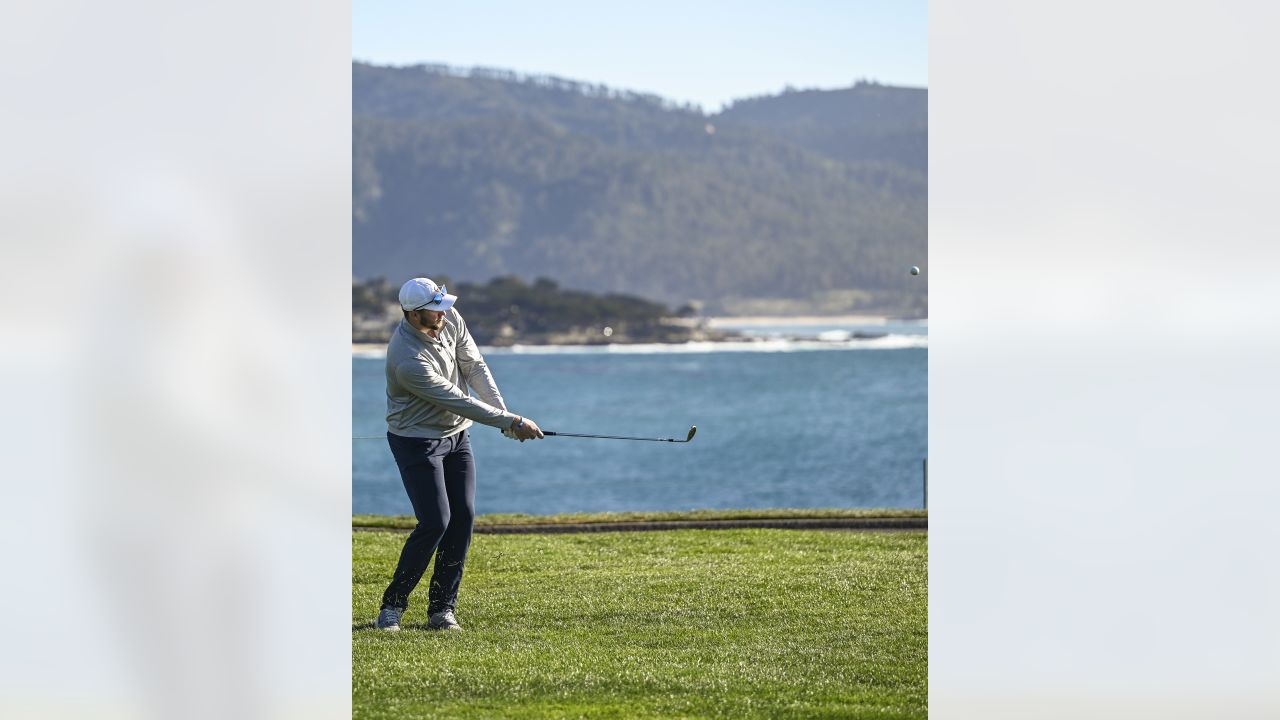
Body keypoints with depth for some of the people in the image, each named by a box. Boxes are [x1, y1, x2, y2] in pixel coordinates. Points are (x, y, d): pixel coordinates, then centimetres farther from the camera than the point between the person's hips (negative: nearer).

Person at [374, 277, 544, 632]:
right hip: (417, 440, -7)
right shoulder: (408, 360, -31)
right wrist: (512, 422, -20)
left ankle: (442, 608, 4)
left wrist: (504, 413, -11)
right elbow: (458, 402, -25)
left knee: (463, 516, -2)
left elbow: (474, 367, 0)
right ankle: (392, 605, 0)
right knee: (435, 523, -14)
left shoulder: (451, 320, -7)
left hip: (457, 434, 7)